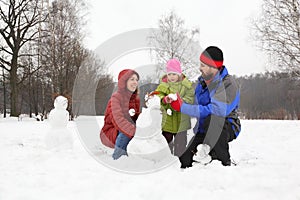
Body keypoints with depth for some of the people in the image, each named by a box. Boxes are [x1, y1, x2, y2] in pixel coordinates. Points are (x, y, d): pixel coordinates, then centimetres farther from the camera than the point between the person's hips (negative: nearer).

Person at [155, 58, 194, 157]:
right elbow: (157, 96, -12)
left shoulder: (187, 85, -4)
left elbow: (190, 99, -10)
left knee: (180, 143, 12)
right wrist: (164, 100, -34)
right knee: (166, 141, 12)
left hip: (181, 120, -1)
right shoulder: (163, 85, -1)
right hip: (167, 120, 1)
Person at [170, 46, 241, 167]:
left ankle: (224, 162, -19)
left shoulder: (228, 84, -19)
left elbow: (216, 111, -31)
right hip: (203, 129, 5)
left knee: (212, 118, -40)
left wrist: (183, 107, -28)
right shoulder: (202, 81, 5)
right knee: (184, 162, -11)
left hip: (227, 128, -5)